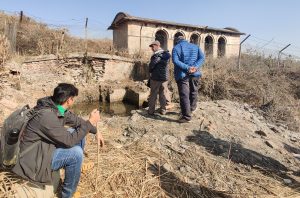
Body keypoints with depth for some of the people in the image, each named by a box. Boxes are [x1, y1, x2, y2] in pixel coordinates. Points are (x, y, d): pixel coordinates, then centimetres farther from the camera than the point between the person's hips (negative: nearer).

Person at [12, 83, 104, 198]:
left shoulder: (56, 106, -6)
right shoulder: (46, 115, -33)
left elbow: (76, 120, 10)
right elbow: (69, 140, -29)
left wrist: (95, 131, 10)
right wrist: (91, 122, -23)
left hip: (44, 146, 9)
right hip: (33, 160, -9)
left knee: (79, 134, 4)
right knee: (76, 153, -26)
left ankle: (75, 169, 28)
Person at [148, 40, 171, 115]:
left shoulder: (156, 55, -13)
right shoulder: (167, 54, 7)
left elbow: (151, 66, -12)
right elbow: (166, 64, 11)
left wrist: (150, 71, 8)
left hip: (155, 78, -5)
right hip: (165, 78, 6)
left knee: (153, 95, 4)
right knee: (163, 95, 12)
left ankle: (151, 111, 9)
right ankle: (163, 110, 16)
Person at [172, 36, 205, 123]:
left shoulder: (176, 48, 2)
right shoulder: (195, 46, 14)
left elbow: (175, 61, -15)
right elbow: (202, 57, 0)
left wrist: (187, 68, -20)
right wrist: (195, 67, -13)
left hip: (182, 75, -4)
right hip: (195, 73, 5)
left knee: (184, 95, -3)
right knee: (193, 92, 21)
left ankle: (186, 116, -3)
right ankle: (191, 109, 38)